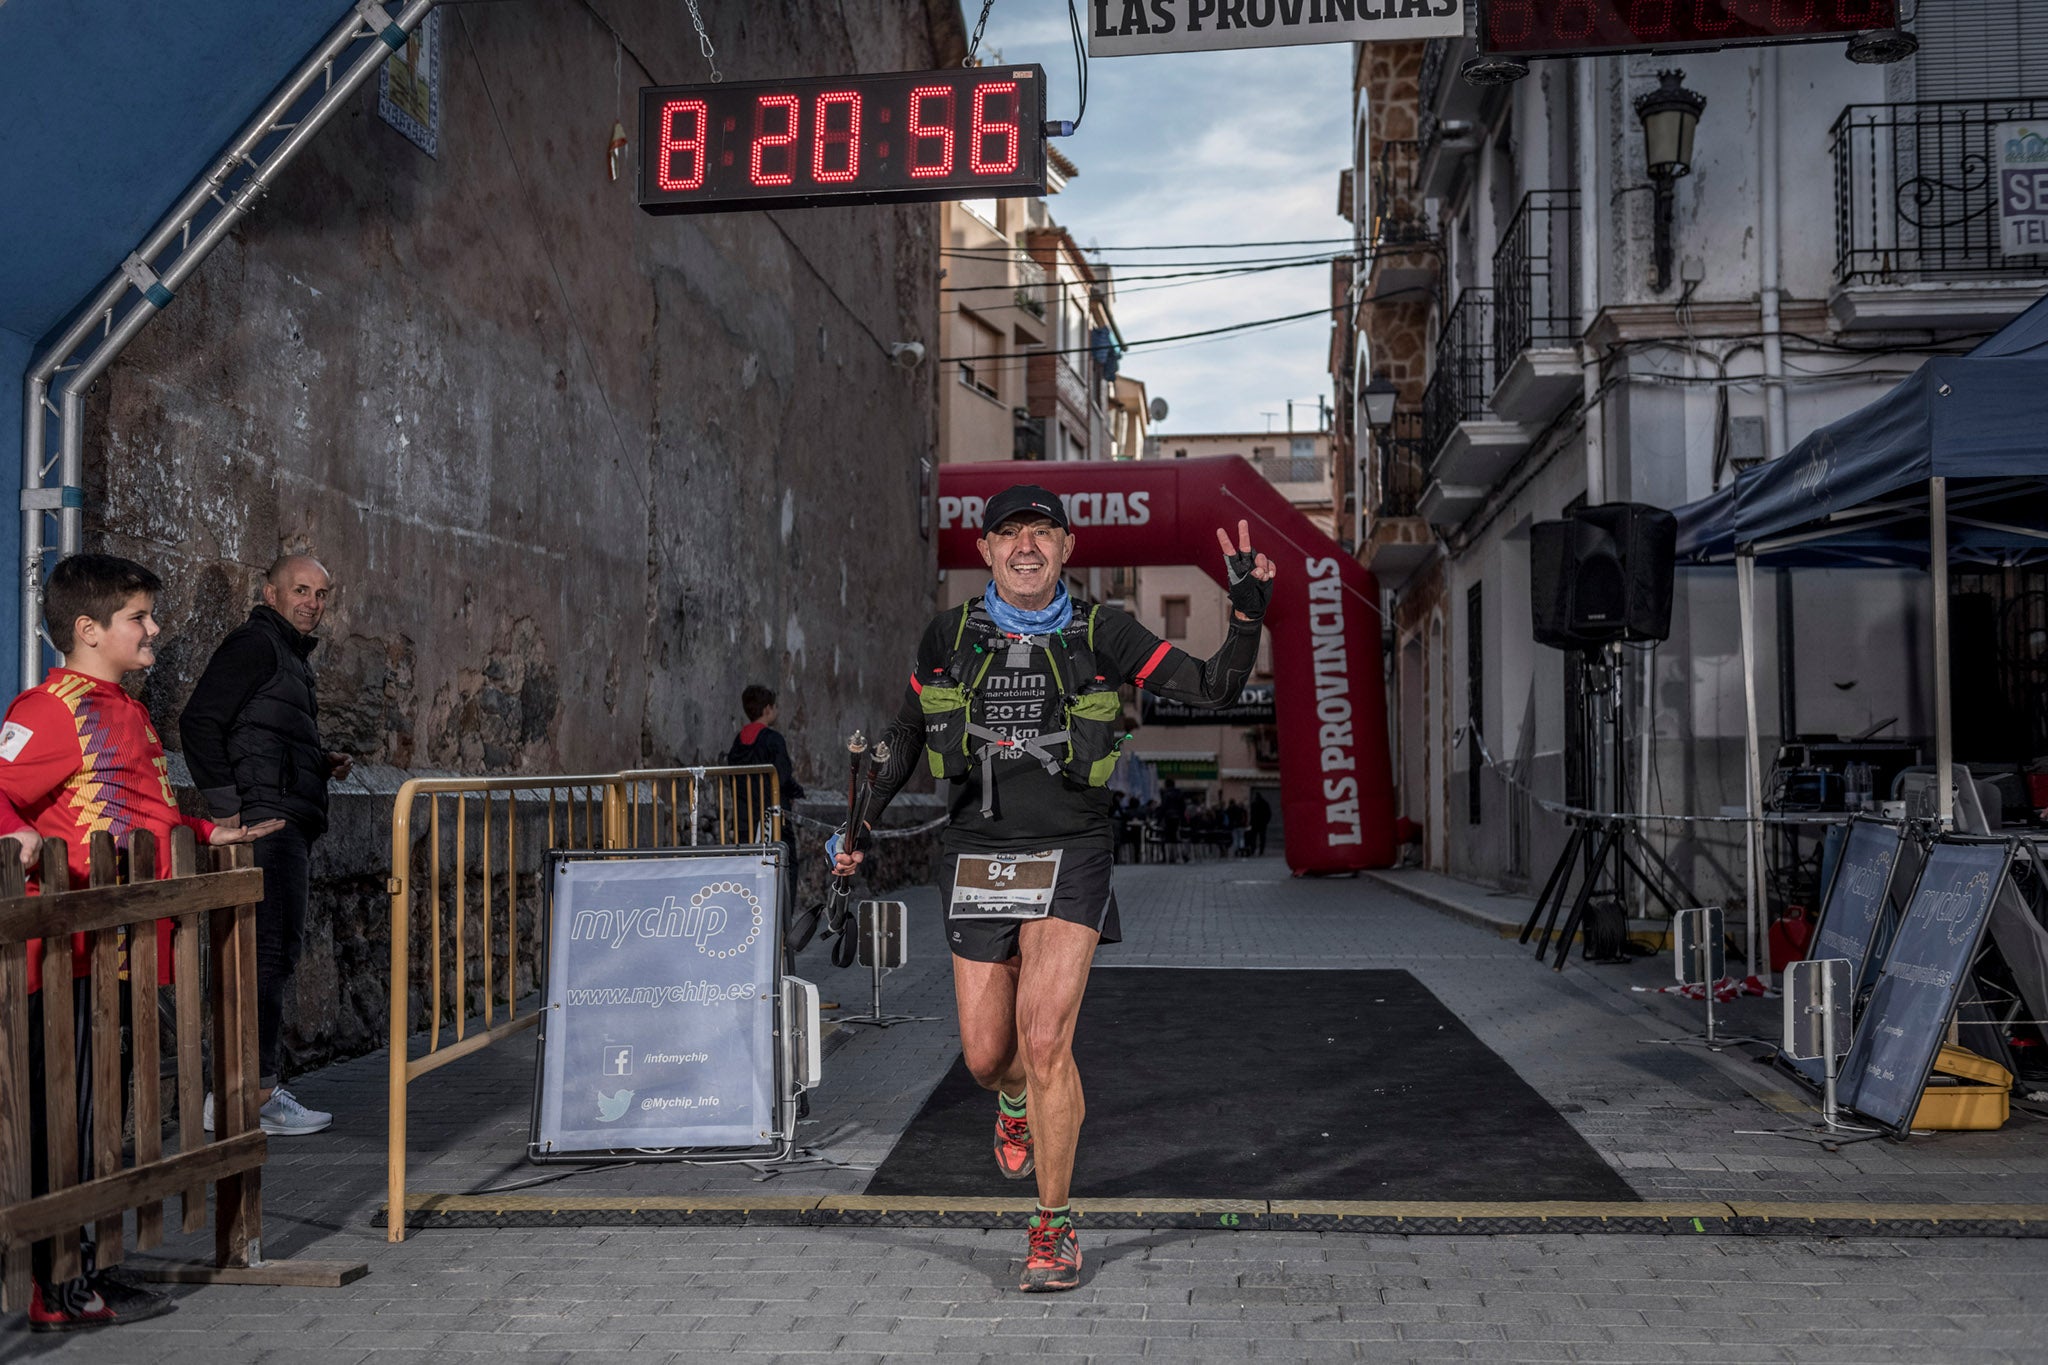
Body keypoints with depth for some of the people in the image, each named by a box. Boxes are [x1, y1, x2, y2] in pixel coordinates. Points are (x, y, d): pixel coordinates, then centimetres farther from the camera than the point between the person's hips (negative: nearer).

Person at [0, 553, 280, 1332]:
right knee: (65, 1121, -1)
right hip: (77, 959, -10)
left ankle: (85, 1273, 26)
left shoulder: (127, 712, 19)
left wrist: (209, 834, 28)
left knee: (98, 1119, 16)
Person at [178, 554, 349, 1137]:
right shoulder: (253, 643, -6)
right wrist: (228, 809, -19)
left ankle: (248, 1091, 19)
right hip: (266, 822, -10)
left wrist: (322, 763, 13)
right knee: (270, 952, -11)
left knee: (272, 956, 12)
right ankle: (251, 1093, -9)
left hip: (289, 827, 10)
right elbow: (198, 722, -15)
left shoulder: (290, 655, 24)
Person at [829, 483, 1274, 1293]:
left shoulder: (1101, 635, -2)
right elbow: (908, 733, 16)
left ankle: (1053, 1227, 6)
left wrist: (1247, 615, -18)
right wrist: (859, 824, 17)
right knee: (985, 1055, 7)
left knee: (1045, 1040, -13)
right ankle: (1015, 1104, 47)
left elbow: (1211, 688, -3)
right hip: (978, 859, 2)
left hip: (1070, 857, -2)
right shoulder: (949, 637, 3)